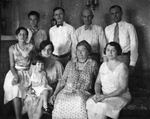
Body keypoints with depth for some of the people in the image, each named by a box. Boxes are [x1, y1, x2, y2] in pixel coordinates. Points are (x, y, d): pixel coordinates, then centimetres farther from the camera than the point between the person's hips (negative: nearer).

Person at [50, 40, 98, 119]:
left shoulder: (92, 64, 12)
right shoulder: (70, 64, 18)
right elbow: (62, 81, 13)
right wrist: (55, 93, 1)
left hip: (82, 93, -1)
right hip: (67, 91, 2)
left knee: (79, 102, -36)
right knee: (60, 102, -31)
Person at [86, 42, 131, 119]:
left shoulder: (122, 67, -10)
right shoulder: (103, 65, 9)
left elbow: (123, 88, -15)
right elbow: (98, 82, 13)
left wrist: (106, 96, -21)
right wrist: (97, 93, -9)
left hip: (120, 96, -5)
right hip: (104, 95, 5)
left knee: (103, 106, -34)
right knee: (90, 102, -25)